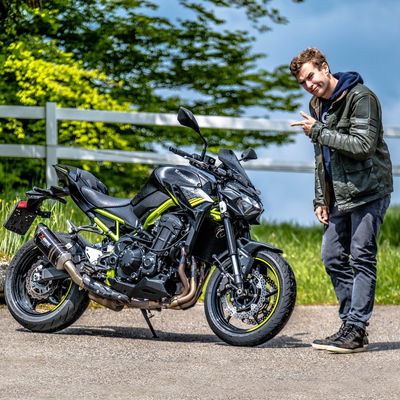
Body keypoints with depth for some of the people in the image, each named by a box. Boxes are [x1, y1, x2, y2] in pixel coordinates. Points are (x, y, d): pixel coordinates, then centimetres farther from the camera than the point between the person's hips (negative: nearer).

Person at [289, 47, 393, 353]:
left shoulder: (361, 98, -13)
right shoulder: (317, 105, 13)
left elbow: (363, 145, -24)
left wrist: (318, 131, -18)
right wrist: (321, 199, 15)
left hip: (368, 190, -9)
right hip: (339, 196, 9)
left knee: (361, 258, -9)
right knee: (333, 258, 7)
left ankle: (357, 331, -9)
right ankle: (350, 324, 14)